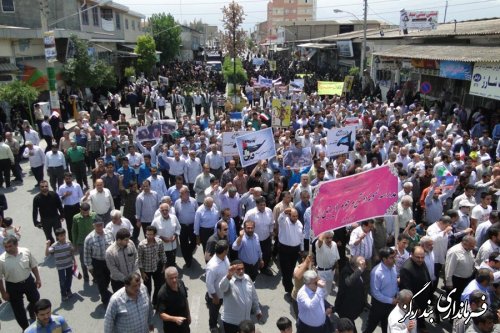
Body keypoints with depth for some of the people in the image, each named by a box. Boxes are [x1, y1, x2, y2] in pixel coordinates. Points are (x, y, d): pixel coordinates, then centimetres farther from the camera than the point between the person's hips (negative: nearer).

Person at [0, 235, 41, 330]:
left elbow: (33, 266, -1)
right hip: (13, 286, -2)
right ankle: (25, 328, 32)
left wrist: (38, 279, 3)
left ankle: (31, 310, 56)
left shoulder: (26, 252, -16)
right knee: (18, 310, 10)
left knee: (35, 299, 21)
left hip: (28, 281, 2)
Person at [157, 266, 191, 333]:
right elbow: (161, 314, -29)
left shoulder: (181, 283, -11)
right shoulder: (162, 293, -30)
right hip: (171, 327, -5)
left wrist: (188, 315, 12)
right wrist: (175, 319, -43)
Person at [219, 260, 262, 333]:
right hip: (230, 321, -5)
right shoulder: (228, 281, -22)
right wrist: (229, 275, -65)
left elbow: (254, 296, 10)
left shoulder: (247, 278, -2)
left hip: (246, 319, 5)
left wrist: (257, 310, 17)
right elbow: (222, 287, -47)